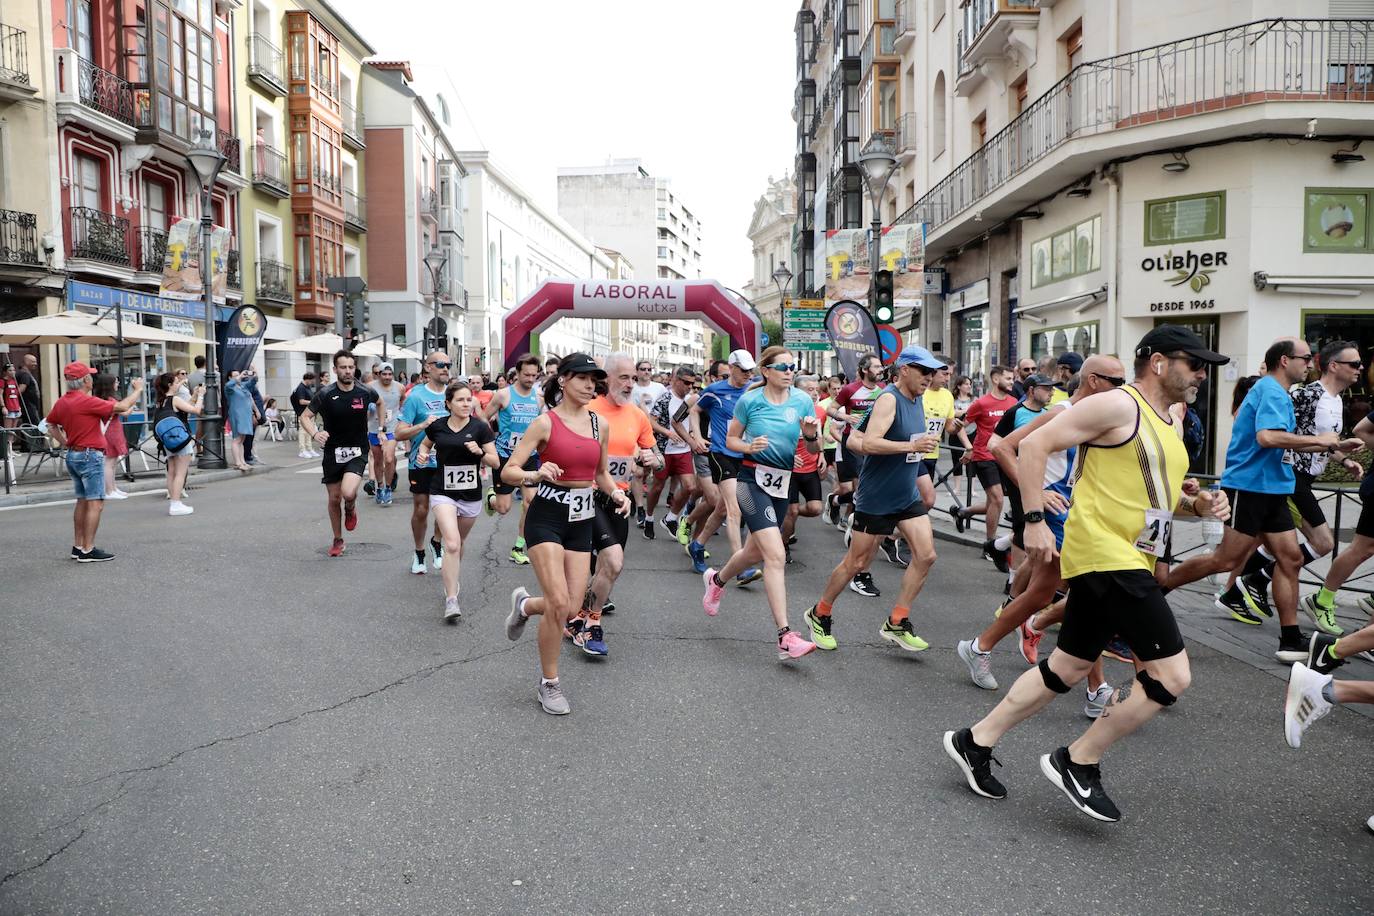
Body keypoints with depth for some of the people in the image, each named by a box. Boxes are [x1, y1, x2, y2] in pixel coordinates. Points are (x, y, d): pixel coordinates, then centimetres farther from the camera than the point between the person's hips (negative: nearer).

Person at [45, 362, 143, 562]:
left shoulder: (62, 402, 7)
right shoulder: (86, 401, -19)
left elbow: (51, 425, 21)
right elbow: (122, 407, -18)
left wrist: (64, 442, 18)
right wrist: (138, 390, -3)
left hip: (73, 455, 9)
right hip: (90, 455, -9)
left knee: (82, 502, 17)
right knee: (95, 504, -6)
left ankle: (78, 546, 21)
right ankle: (88, 550, -7)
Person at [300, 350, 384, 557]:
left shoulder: (365, 392, -5)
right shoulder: (325, 395, -9)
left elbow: (380, 403, 18)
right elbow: (305, 416, -2)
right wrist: (314, 434, -22)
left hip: (357, 452, -1)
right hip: (333, 452, 1)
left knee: (349, 492, -25)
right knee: (334, 499, 9)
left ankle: (351, 509, 13)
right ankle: (338, 540, 30)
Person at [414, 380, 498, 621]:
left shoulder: (480, 427, -7)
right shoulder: (437, 426, -3)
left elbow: (495, 462, -5)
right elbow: (425, 444, 19)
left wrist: (480, 452, -24)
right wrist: (422, 454, -2)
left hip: (471, 495, 1)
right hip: (443, 493, -1)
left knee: (459, 543, 20)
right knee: (452, 544, -18)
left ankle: (451, 578, 47)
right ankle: (451, 599, -15)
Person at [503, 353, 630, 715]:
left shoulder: (598, 425, 7)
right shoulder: (546, 422, -9)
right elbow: (507, 472, -11)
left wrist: (616, 494, -1)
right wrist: (535, 475, -31)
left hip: (582, 519, 5)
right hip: (548, 516, -5)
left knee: (571, 607, 2)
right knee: (559, 603, -14)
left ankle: (525, 605, 36)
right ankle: (549, 684, 7)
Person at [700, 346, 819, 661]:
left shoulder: (802, 401, 1)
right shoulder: (749, 400, -6)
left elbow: (814, 449, 6)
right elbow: (730, 439, 4)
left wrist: (811, 434, -16)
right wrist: (749, 446, -16)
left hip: (782, 482, 5)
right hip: (752, 479, -5)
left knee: (754, 551, 19)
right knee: (776, 555, -17)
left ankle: (716, 580, 52)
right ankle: (785, 636, -16)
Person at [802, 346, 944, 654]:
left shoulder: (916, 400, 9)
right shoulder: (888, 399, -18)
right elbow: (868, 443, -30)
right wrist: (912, 446, -30)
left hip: (907, 496, 8)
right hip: (875, 498, -8)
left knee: (926, 555, -2)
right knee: (856, 563, 3)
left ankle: (896, 624, 9)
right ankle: (819, 614, 24)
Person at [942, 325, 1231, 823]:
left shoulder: (1170, 422, 18)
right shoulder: (1117, 405, -11)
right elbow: (1034, 445, -14)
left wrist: (1197, 504, 7)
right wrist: (1035, 519, -19)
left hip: (1128, 562, 10)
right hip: (1104, 554, -10)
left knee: (1066, 668, 14)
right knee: (1171, 674, -10)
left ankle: (976, 741, 24)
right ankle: (1078, 762, 4)